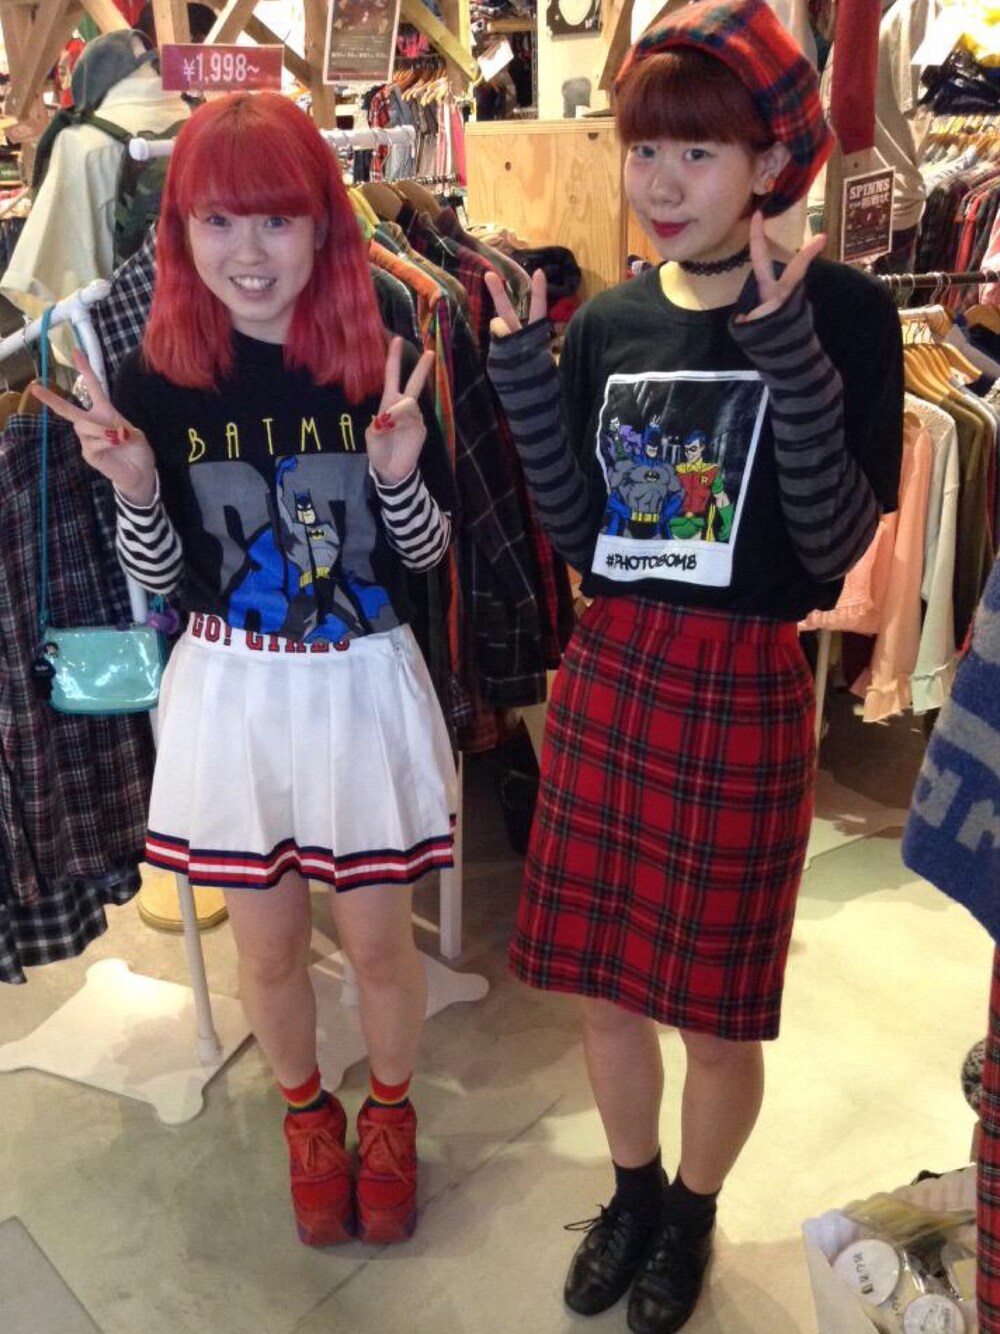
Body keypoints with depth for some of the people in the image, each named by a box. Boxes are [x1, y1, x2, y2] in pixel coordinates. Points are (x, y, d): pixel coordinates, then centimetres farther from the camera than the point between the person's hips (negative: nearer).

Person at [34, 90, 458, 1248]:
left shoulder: (378, 364, -9)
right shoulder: (154, 379, -7)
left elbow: (429, 552, -3)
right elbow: (161, 577, -1)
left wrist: (398, 470, -23)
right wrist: (134, 489, -21)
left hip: (363, 684, -1)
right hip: (231, 692, 1)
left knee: (378, 940, 13)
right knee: (268, 945, 16)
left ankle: (390, 1113, 44)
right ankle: (307, 1116, 46)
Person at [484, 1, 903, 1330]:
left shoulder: (843, 311, -8)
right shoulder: (608, 321, 4)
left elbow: (837, 544, -15)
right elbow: (579, 536, 2)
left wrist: (786, 347, -24)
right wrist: (523, 370, -7)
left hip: (747, 685, -4)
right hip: (608, 673, 4)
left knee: (718, 1005, 11)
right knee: (604, 980, 16)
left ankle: (693, 1213, 41)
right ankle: (632, 1191, 44)